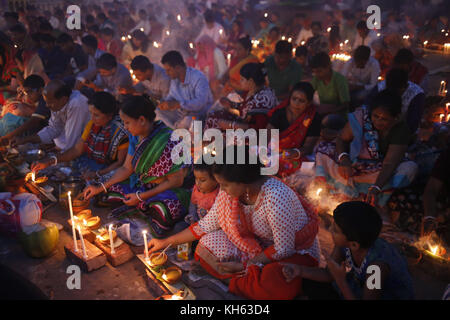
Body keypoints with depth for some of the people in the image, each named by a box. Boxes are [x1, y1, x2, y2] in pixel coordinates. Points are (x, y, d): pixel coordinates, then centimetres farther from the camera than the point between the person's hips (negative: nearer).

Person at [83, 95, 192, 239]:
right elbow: (126, 168, 10)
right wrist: (101, 188, 2)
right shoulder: (136, 136, -1)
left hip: (172, 191, -7)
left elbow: (176, 181, -21)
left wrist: (141, 196, -18)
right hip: (142, 186, 8)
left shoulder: (168, 142, -26)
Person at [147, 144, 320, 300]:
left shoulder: (275, 197, -34)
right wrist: (166, 242, 2)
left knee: (277, 286, -38)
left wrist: (244, 265, -18)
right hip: (260, 245, 6)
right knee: (208, 243, -11)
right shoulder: (229, 191, -12)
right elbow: (207, 224, 1)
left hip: (296, 251, -6)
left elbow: (284, 249, -25)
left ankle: (237, 283, -9)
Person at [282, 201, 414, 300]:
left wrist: (340, 280, -35)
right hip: (365, 285, 6)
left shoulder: (378, 264, -38)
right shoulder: (344, 243, -21)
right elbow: (329, 274, -7)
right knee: (311, 284, -2)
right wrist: (300, 270, -21)